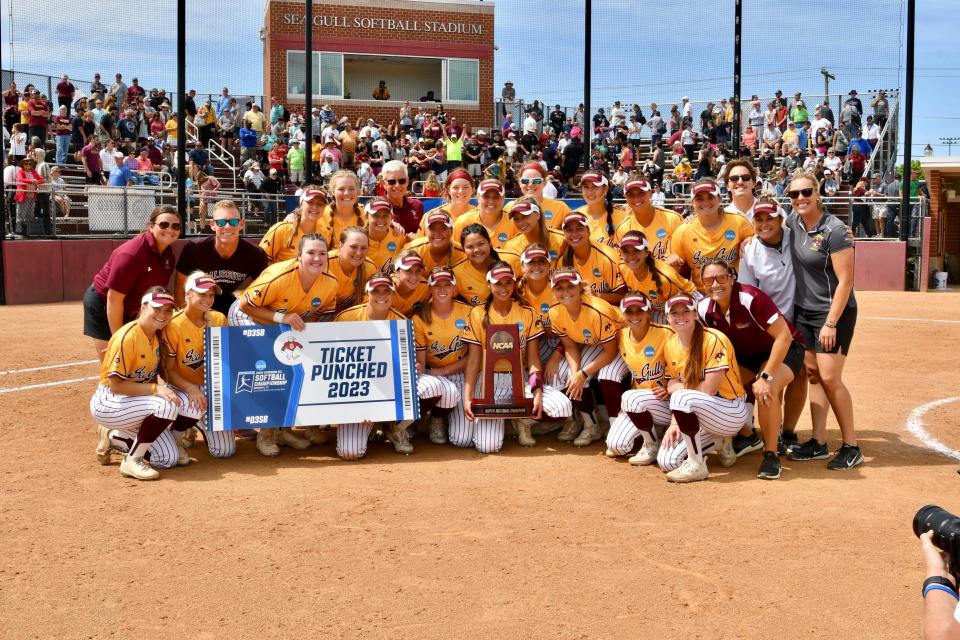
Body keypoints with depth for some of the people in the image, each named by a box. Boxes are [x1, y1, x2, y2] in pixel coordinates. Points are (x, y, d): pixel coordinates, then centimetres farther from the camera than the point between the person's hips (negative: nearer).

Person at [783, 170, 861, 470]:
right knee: (813, 376, 7)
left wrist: (831, 324, -21)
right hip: (803, 311, 7)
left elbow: (846, 281, -19)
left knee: (829, 377, -11)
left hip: (834, 311, -7)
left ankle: (851, 447, 0)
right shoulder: (793, 221, 2)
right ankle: (818, 444, 13)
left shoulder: (834, 230, -18)